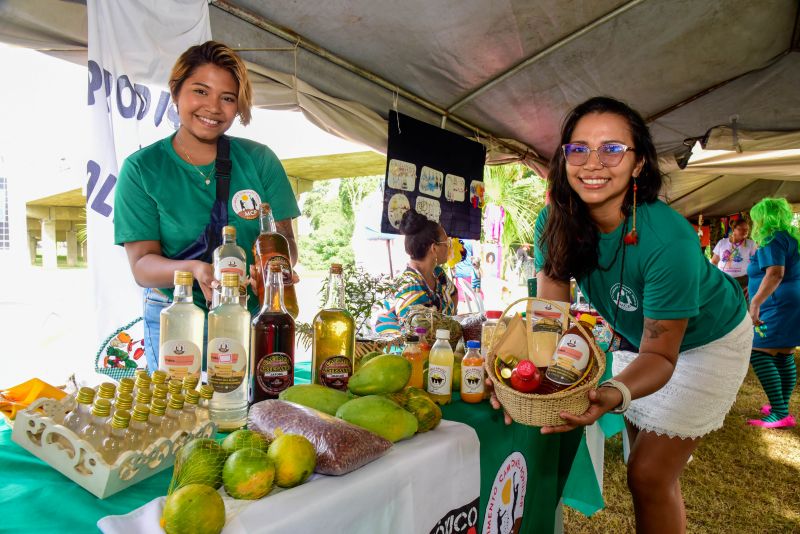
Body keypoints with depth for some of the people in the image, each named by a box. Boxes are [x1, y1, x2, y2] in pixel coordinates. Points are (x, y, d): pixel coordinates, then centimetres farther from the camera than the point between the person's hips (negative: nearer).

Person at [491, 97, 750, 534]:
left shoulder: (669, 240, -38)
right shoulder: (555, 223, -23)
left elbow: (660, 355, -32)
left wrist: (615, 393, -52)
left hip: (707, 342, -5)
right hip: (639, 334, 5)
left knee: (650, 475, -4)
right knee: (643, 461, 20)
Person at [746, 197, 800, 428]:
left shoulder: (773, 240, -13)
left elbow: (775, 273, -27)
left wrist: (755, 302, -33)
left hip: (779, 306, -10)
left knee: (760, 355, -10)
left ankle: (779, 414, -12)